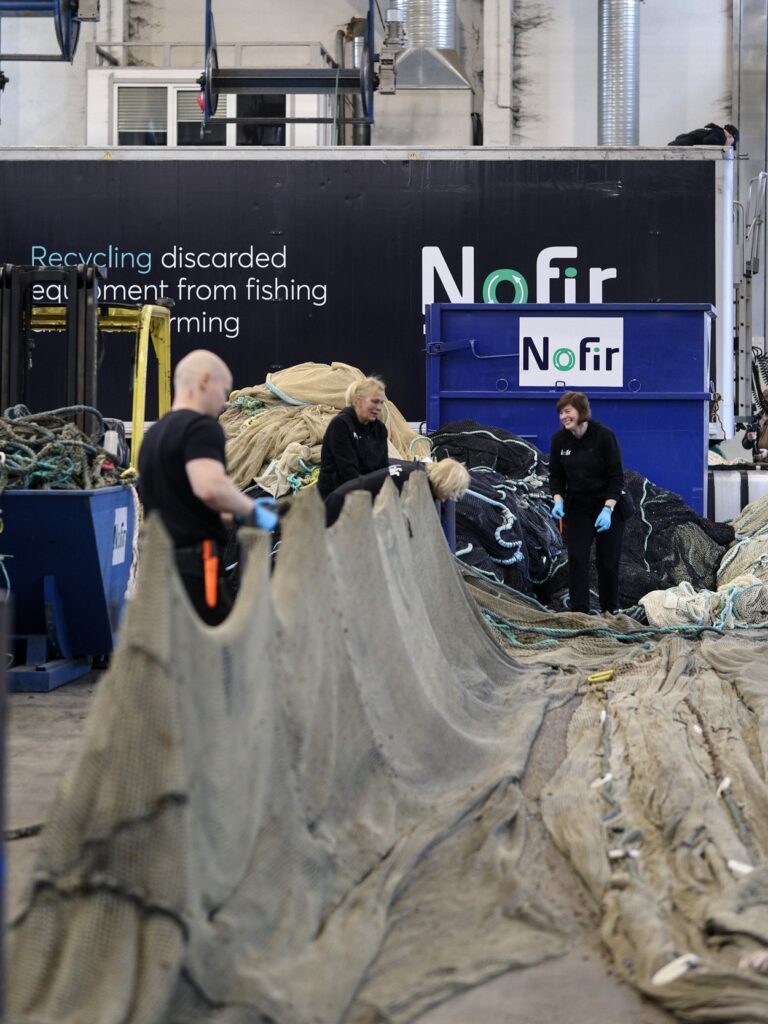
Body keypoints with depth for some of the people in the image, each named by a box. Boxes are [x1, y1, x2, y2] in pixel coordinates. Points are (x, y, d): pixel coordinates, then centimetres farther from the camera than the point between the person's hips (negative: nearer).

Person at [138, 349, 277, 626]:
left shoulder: (153, 435, 20)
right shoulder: (201, 427, -9)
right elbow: (210, 486, -26)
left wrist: (242, 509, 27)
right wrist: (252, 510, -10)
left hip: (158, 562, 9)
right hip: (196, 564, -9)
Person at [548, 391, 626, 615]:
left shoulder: (604, 436, -17)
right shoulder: (559, 439, -6)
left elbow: (616, 477, -16)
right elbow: (556, 476, 4)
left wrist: (608, 509, -24)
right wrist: (558, 501, -13)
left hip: (608, 506, -3)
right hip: (578, 508, 3)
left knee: (608, 561, 3)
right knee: (577, 558, -8)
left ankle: (611, 609, 22)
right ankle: (579, 611, -6)